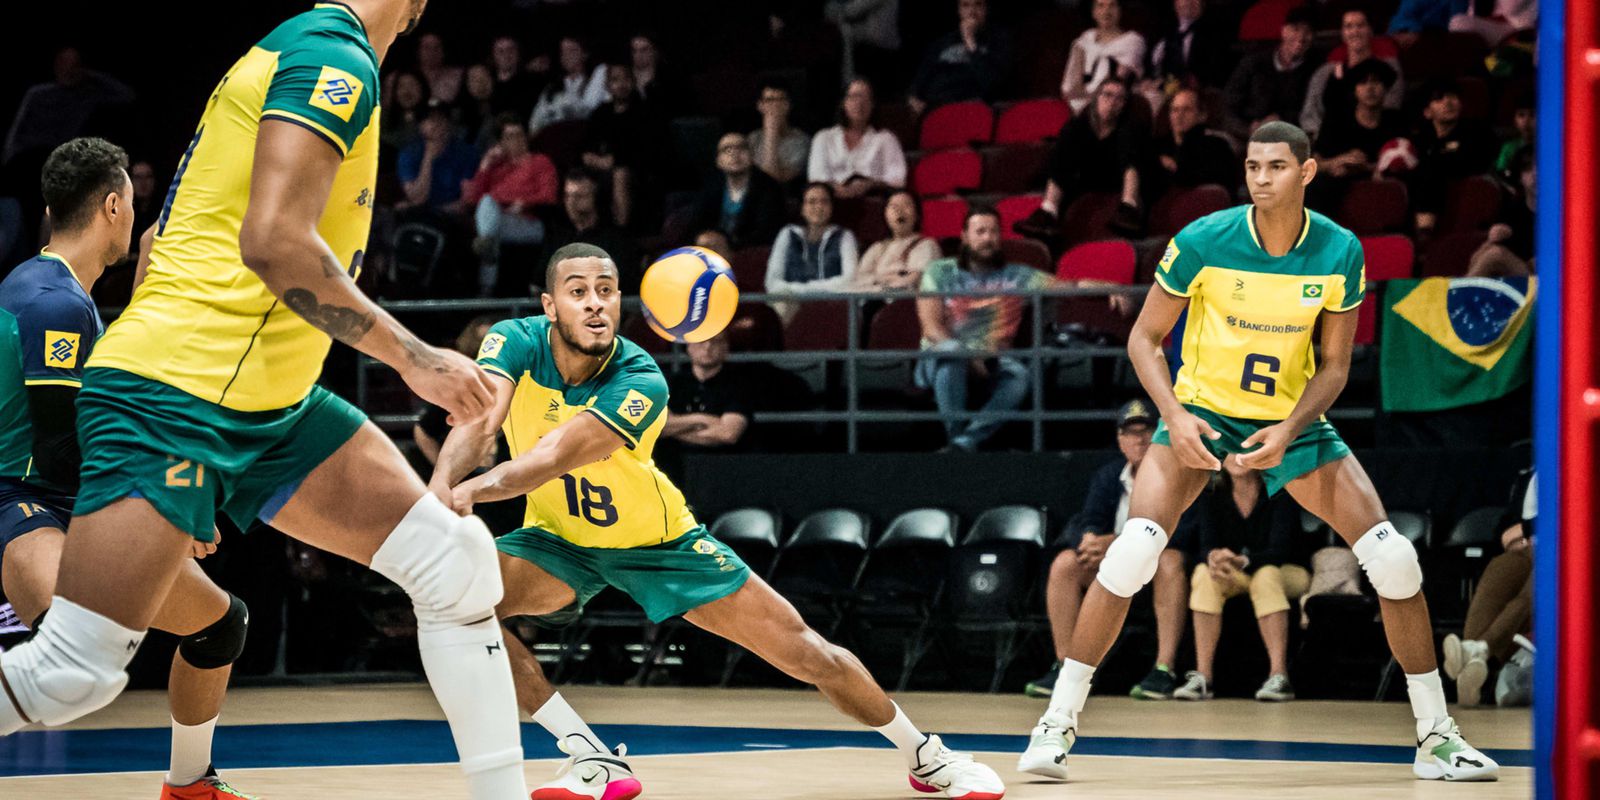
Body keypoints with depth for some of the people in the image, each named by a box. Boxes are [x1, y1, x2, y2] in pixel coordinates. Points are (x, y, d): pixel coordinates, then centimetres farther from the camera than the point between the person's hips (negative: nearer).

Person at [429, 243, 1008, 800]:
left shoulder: (640, 382, -30)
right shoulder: (516, 342, -21)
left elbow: (553, 457, -45)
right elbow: (477, 421, -38)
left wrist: (473, 489, -62)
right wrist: (442, 484, -60)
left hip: (659, 542, -2)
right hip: (558, 540, 2)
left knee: (805, 651, -4)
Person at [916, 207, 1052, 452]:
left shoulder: (1016, 276, 12)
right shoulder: (940, 272, 8)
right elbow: (932, 327, -3)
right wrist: (969, 357, -19)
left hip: (990, 363, 2)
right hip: (940, 360, -2)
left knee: (1018, 375, -31)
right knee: (951, 351, -37)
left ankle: (963, 442, -38)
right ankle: (955, 434, -33)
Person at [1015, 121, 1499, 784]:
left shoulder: (1340, 253, -11)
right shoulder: (1203, 242, -17)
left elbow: (1334, 365, -2)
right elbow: (1144, 338, -7)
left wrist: (1289, 430, -19)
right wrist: (1174, 416, -23)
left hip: (1291, 418, 2)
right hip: (1201, 410, -2)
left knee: (1393, 558, -8)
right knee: (1133, 550, -24)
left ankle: (1436, 736, 6)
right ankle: (1057, 723, -13)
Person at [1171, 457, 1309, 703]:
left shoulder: (1280, 494, -16)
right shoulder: (1213, 496, -5)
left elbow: (1279, 550, -26)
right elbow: (1207, 545, -13)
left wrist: (1242, 561, -45)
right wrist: (1214, 556, -39)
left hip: (1288, 573, -3)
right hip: (1237, 579, 3)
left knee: (1265, 576, -37)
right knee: (1204, 573, -28)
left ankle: (1279, 676, -44)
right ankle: (1202, 676, -33)